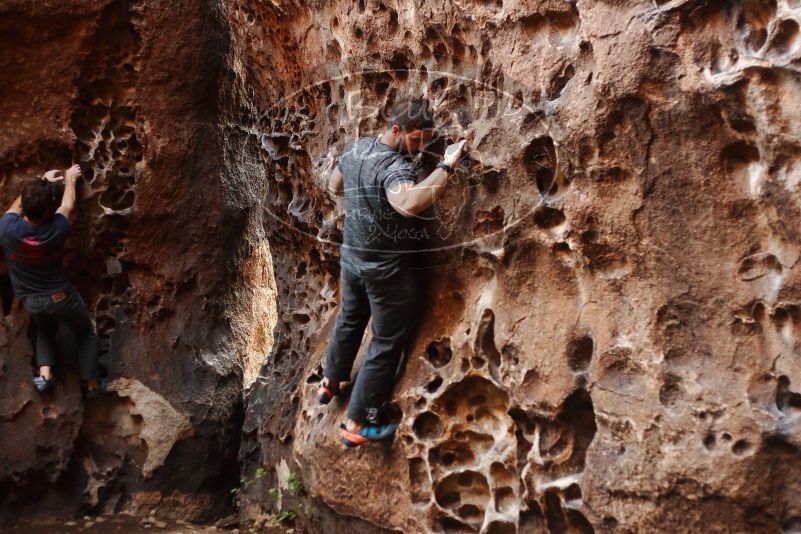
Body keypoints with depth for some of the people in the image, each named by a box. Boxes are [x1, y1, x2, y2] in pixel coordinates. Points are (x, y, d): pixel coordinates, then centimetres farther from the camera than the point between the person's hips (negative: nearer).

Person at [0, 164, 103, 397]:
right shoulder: (57, 230, -25)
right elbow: (67, 206, -3)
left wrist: (43, 181, 10)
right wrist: (70, 180, 15)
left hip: (30, 300, 3)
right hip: (60, 295, -3)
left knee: (45, 330, 33)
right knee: (86, 334, 20)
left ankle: (44, 373, 15)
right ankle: (92, 385, 23)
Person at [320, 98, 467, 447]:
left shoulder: (355, 148, -1)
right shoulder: (394, 167, -28)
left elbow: (334, 187, 16)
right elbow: (410, 204, -50)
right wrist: (447, 166, -45)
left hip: (351, 255, 8)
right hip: (386, 269, -8)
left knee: (349, 321, 30)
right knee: (387, 344, 7)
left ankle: (329, 384, 51)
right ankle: (357, 424, 16)